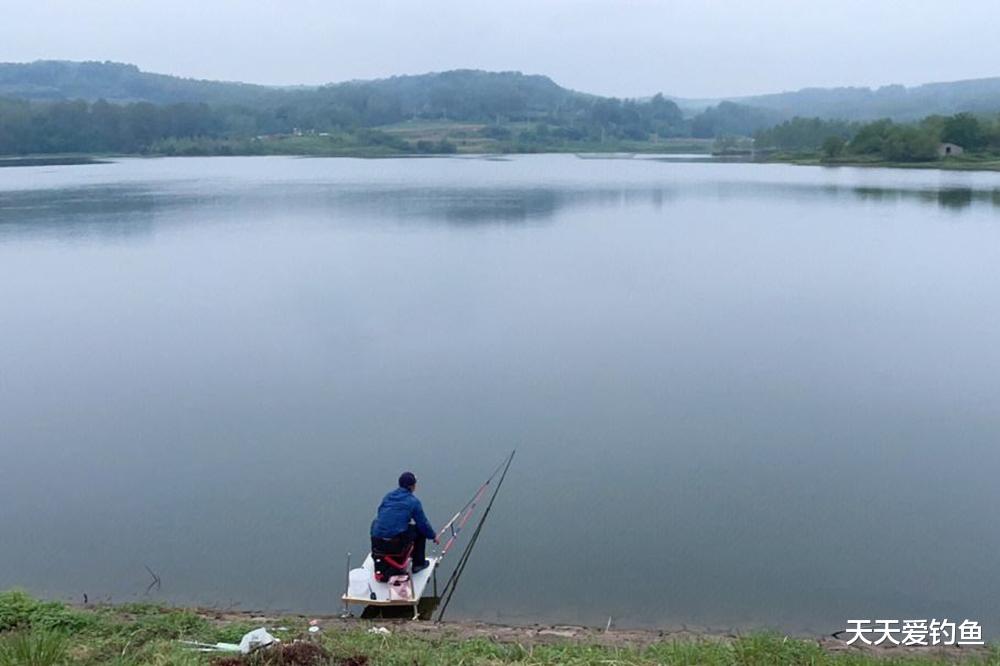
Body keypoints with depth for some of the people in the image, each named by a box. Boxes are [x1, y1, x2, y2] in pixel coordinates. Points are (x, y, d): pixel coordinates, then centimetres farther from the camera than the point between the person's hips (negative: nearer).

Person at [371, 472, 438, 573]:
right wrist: (433, 536, 24)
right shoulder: (413, 501, 0)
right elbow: (423, 523, 5)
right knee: (421, 530, 19)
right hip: (397, 537, -5)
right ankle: (418, 564, 24)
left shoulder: (388, 495, 14)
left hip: (377, 535, 5)